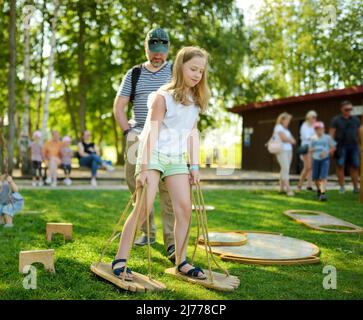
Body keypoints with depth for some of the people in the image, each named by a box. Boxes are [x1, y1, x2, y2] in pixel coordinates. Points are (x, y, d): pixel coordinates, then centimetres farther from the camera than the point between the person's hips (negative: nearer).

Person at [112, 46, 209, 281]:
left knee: (185, 209, 0)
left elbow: (193, 134, 10)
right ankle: (120, 261, -4)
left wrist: (195, 166, 6)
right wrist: (144, 167, -19)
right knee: (143, 207, -11)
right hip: (155, 155, -6)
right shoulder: (163, 96, -9)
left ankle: (181, 261, 12)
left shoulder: (195, 100, 9)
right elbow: (152, 132, -14)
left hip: (178, 158, 6)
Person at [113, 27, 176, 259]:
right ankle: (148, 232, 24)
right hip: (139, 137, 4)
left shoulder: (175, 71, 7)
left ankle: (172, 241, -10)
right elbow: (118, 107, 11)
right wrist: (128, 131, -2)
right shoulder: (134, 74, 13)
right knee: (137, 186, 8)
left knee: (169, 188, -12)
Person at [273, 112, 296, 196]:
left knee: (285, 169, 7)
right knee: (285, 169, -14)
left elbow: (293, 141, 14)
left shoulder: (286, 129, 21)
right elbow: (284, 138, -16)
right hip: (281, 151, -8)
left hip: (288, 150, 8)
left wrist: (288, 139, -6)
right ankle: (288, 189, -20)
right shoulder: (278, 127, -5)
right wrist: (290, 140, 2)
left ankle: (282, 187, 14)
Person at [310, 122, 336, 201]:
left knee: (323, 177, -15)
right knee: (315, 177, 7)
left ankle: (323, 193, -18)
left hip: (325, 159, -3)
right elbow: (310, 149, 15)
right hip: (315, 159, 3)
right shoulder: (313, 138, 7)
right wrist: (311, 150, -8)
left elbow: (333, 147, 3)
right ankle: (319, 190, 33)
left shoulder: (327, 137, -1)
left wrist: (326, 152, -12)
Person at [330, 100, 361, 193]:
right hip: (341, 146, -2)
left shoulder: (355, 119, 12)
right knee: (340, 166, -2)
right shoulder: (336, 120, 4)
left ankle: (355, 187, 7)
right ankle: (342, 187, 5)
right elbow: (332, 134, -1)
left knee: (354, 167, 1)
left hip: (354, 146, 2)